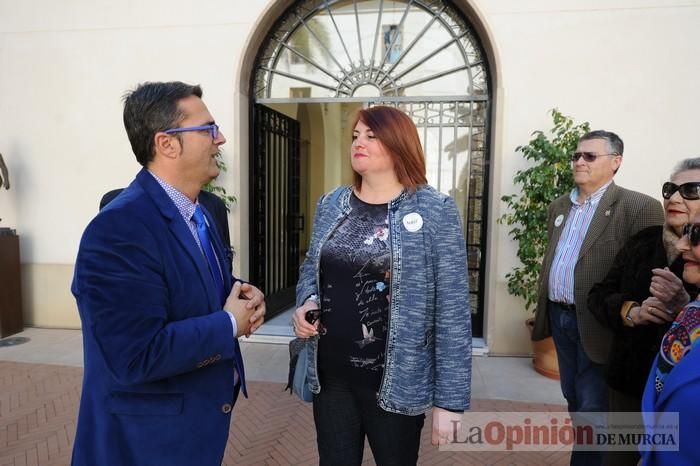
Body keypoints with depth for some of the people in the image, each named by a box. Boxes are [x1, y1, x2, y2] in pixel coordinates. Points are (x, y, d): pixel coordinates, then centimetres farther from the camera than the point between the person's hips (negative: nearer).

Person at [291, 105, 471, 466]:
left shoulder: (435, 212, -11)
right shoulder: (331, 204, 2)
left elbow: (453, 312, -11)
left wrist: (450, 399, -10)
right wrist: (307, 303, -6)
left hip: (396, 383, -3)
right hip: (330, 375, 4)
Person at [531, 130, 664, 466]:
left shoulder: (639, 208, -11)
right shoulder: (559, 207, 11)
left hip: (596, 323, -7)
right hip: (559, 318, 7)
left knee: (592, 409, 4)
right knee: (574, 401, 21)